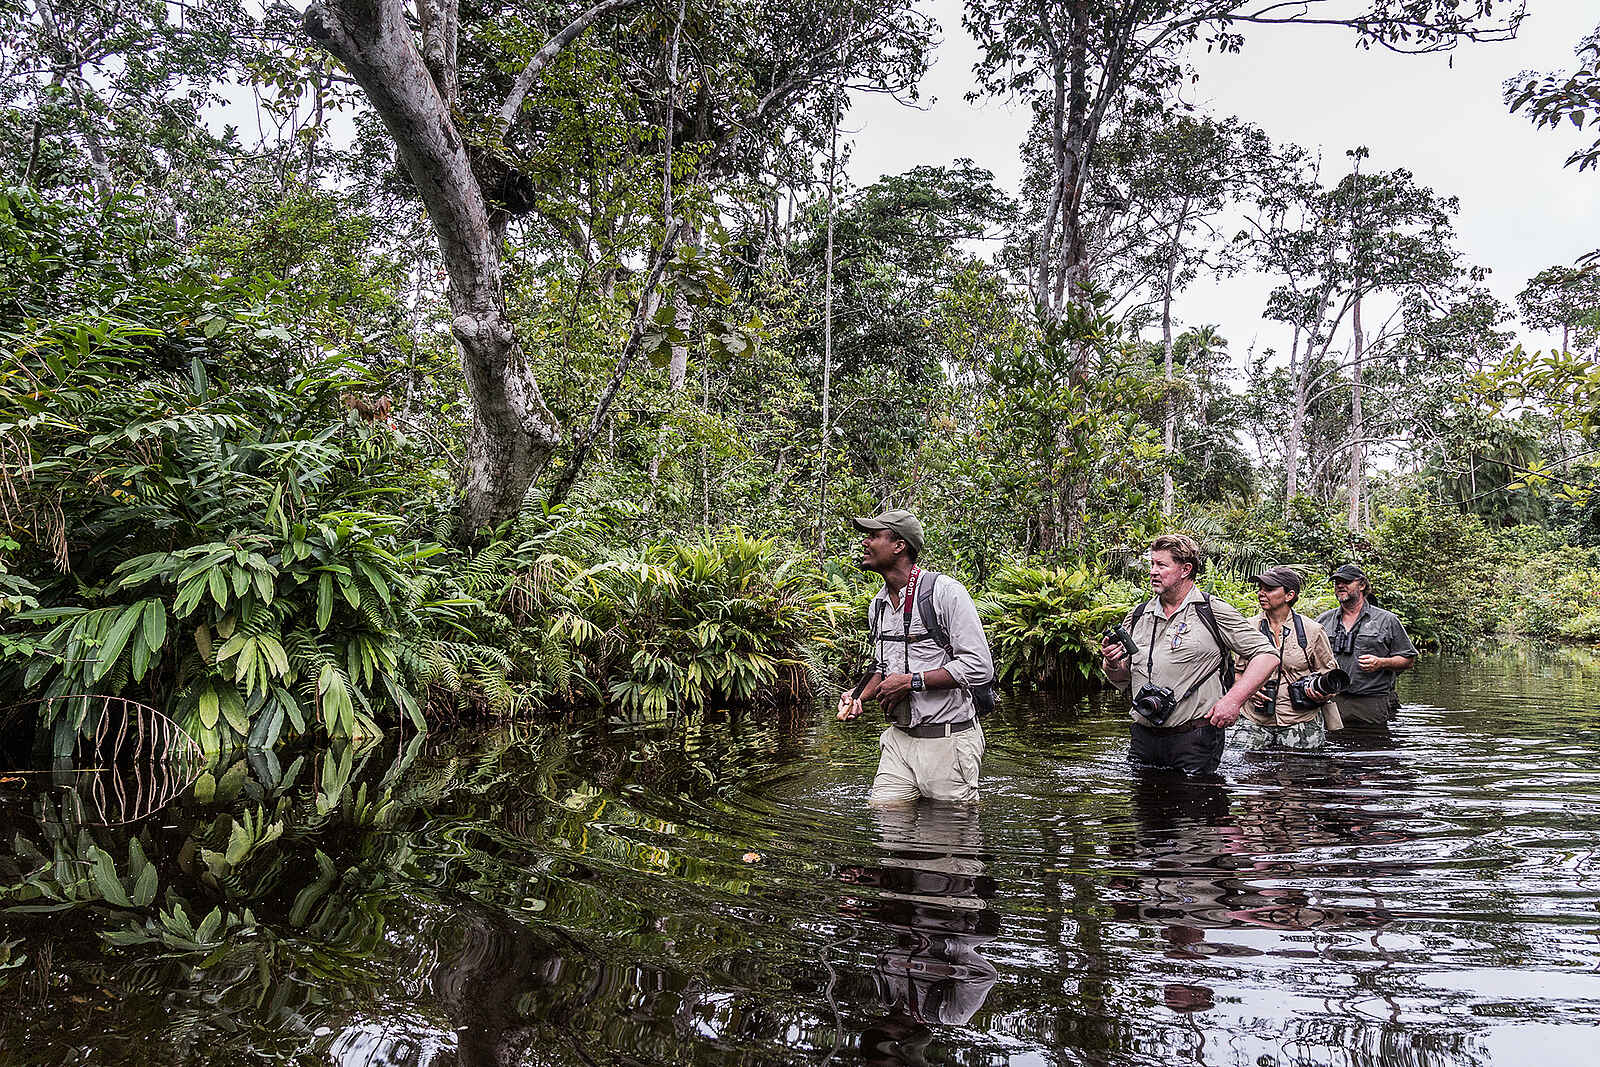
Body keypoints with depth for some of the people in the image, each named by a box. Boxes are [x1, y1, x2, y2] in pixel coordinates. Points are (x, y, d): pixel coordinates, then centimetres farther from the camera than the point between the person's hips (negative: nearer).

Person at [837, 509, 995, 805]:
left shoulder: (944, 591, -13)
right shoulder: (877, 606, 12)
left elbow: (979, 668, -19)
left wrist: (911, 681, -19)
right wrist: (859, 696, 4)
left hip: (948, 739, -6)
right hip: (899, 739, 7)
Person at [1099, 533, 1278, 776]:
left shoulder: (1215, 613, -3)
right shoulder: (1137, 617, 10)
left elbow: (1267, 656, -5)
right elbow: (1121, 680, 18)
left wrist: (1233, 700, -16)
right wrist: (1111, 665, -6)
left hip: (1195, 740, -4)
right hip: (1144, 738, 4)